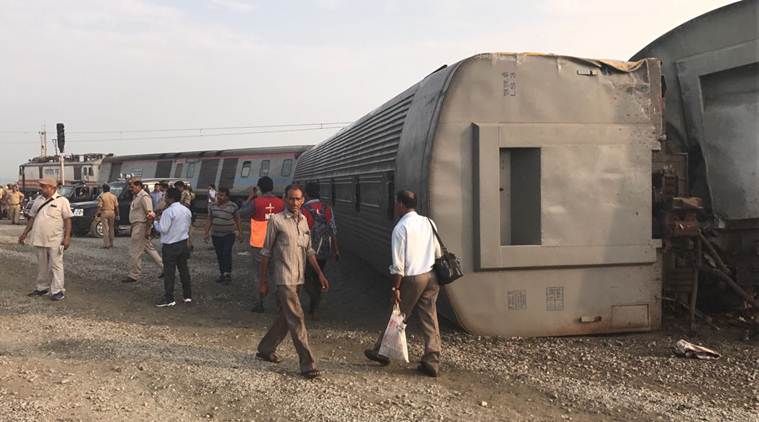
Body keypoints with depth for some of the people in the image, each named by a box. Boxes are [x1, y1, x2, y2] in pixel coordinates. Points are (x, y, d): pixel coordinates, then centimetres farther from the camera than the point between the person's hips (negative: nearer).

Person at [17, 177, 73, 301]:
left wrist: (67, 237, -15)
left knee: (56, 265, -2)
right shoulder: (38, 200, 12)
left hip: (55, 241, -6)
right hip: (39, 240, 6)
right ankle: (42, 288, 25)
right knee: (42, 266, 14)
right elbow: (32, 218, 18)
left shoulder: (62, 201, -6)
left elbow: (67, 220, -8)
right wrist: (25, 233, 15)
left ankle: (57, 291, 1)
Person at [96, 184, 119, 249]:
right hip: (112, 213, 4)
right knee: (111, 229, 13)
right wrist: (117, 215, 13)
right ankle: (111, 244, 18)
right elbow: (116, 206, 6)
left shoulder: (101, 196, -6)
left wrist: (98, 213, 0)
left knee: (105, 229, -2)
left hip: (104, 213, -4)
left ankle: (106, 244, -5)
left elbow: (99, 206, -11)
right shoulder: (113, 196, 6)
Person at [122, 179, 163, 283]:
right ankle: (164, 267, 21)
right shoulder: (136, 197, 15)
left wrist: (147, 230, -23)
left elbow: (150, 215, -23)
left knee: (135, 252, -3)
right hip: (137, 226, 10)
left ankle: (133, 275, 7)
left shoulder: (144, 197, -17)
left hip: (141, 226, -10)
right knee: (149, 249, 15)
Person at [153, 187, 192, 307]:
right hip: (183, 243, 7)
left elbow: (163, 229, -20)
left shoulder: (168, 212, -17)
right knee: (184, 269, 14)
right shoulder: (186, 210, 6)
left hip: (170, 246, -7)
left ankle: (169, 298, 3)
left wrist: (155, 223, -3)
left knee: (169, 272, -1)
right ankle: (187, 295, 21)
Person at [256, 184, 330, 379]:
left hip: (298, 278, 7)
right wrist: (263, 280, -3)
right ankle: (307, 365, -6)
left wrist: (320, 274, 10)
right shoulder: (277, 220, -7)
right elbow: (266, 252, -3)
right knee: (296, 319, -9)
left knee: (285, 317, 16)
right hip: (284, 278, -7)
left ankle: (265, 350, 34)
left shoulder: (303, 220, 11)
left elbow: (309, 250, 16)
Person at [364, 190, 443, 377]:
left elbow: (398, 265, -16)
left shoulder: (400, 228, -14)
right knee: (430, 320, 8)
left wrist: (395, 287, -10)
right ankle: (432, 362, 12)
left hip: (411, 278, -5)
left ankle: (381, 351, 28)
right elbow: (438, 252, 10)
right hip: (431, 277, 6)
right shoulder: (429, 222, 6)